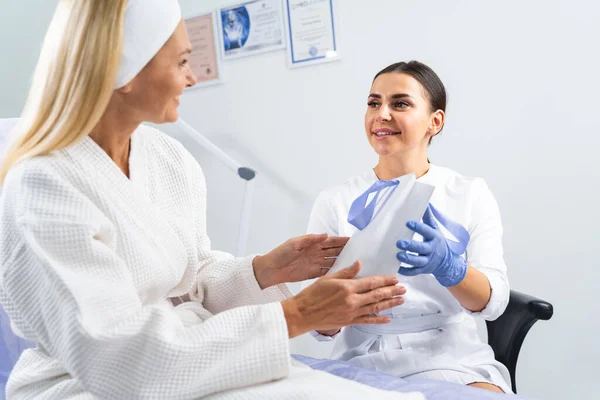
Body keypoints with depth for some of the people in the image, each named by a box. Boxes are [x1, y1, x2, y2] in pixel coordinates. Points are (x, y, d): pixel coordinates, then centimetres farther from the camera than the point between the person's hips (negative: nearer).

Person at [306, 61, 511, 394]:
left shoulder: (471, 195, 2)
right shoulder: (335, 202, 1)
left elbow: (493, 302, -7)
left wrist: (446, 266, -28)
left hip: (452, 359, 0)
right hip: (364, 361, 0)